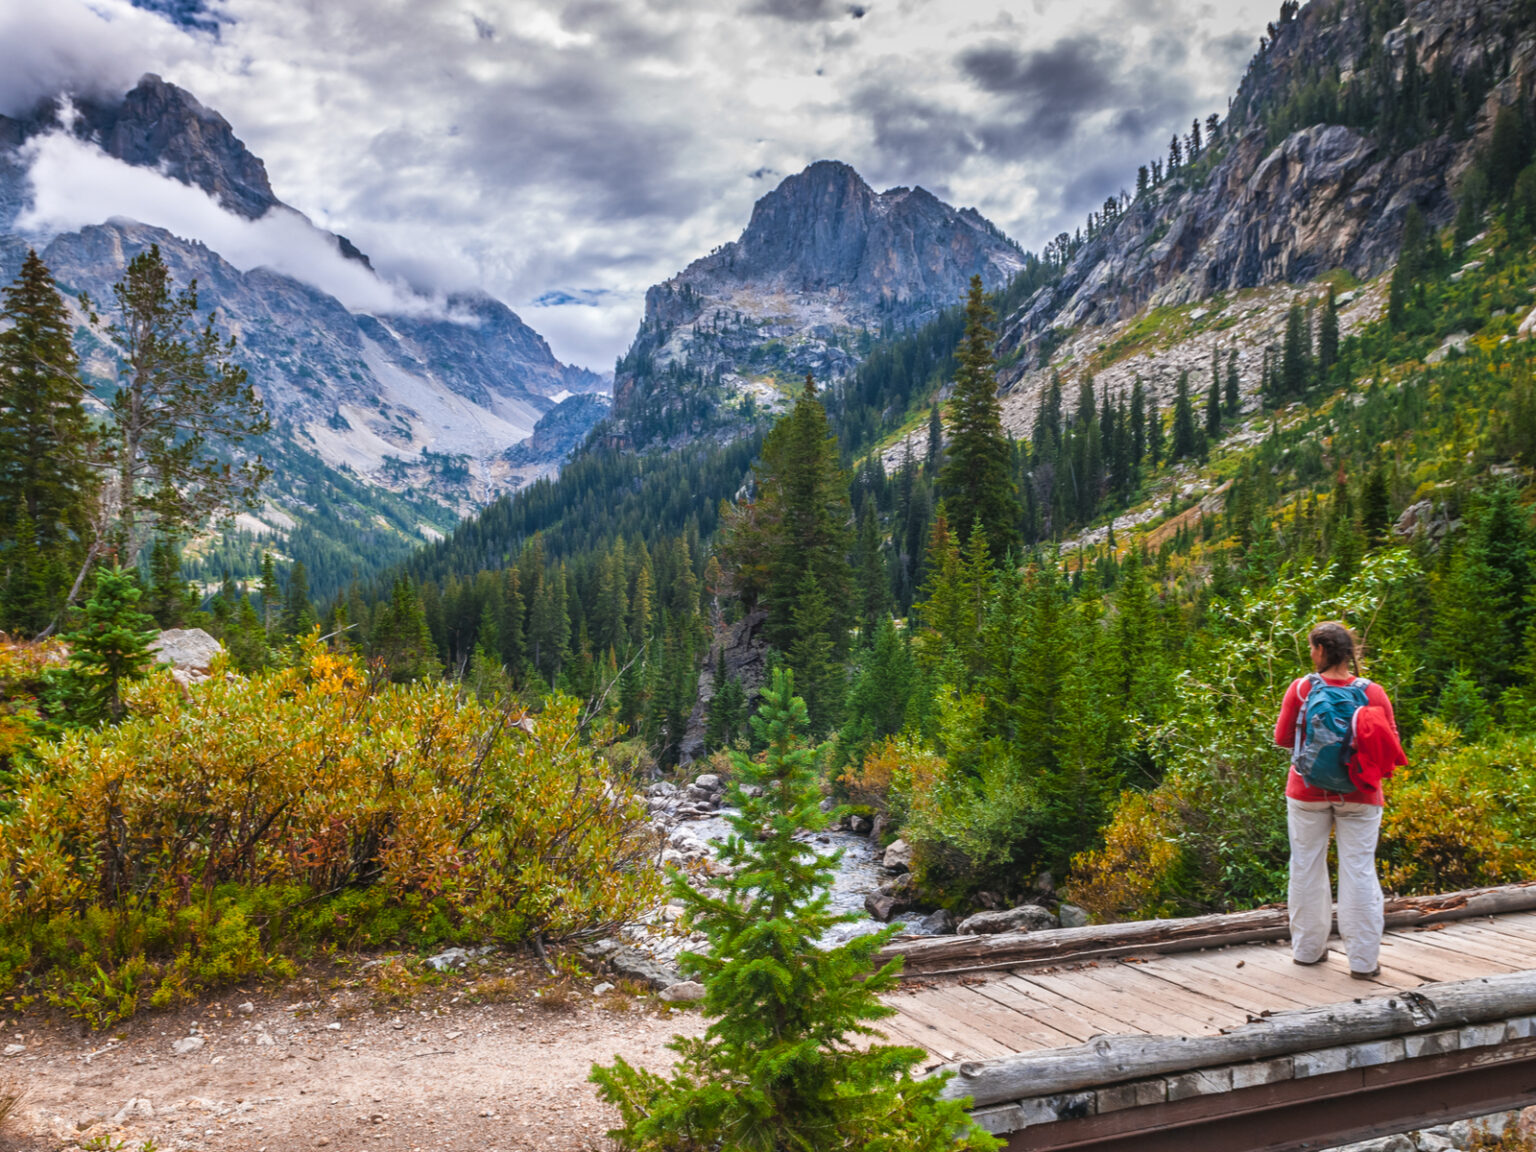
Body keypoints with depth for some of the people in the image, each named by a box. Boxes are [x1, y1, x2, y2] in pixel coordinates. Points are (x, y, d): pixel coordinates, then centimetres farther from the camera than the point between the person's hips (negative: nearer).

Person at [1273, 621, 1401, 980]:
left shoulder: (1301, 688, -9)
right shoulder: (1373, 693, -7)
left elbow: (1282, 737, -3)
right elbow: (1391, 745, -2)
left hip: (1308, 791, 0)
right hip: (1358, 795, 0)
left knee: (1307, 868, 12)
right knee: (1359, 871, 5)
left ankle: (1308, 949, 22)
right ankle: (1363, 960, 9)